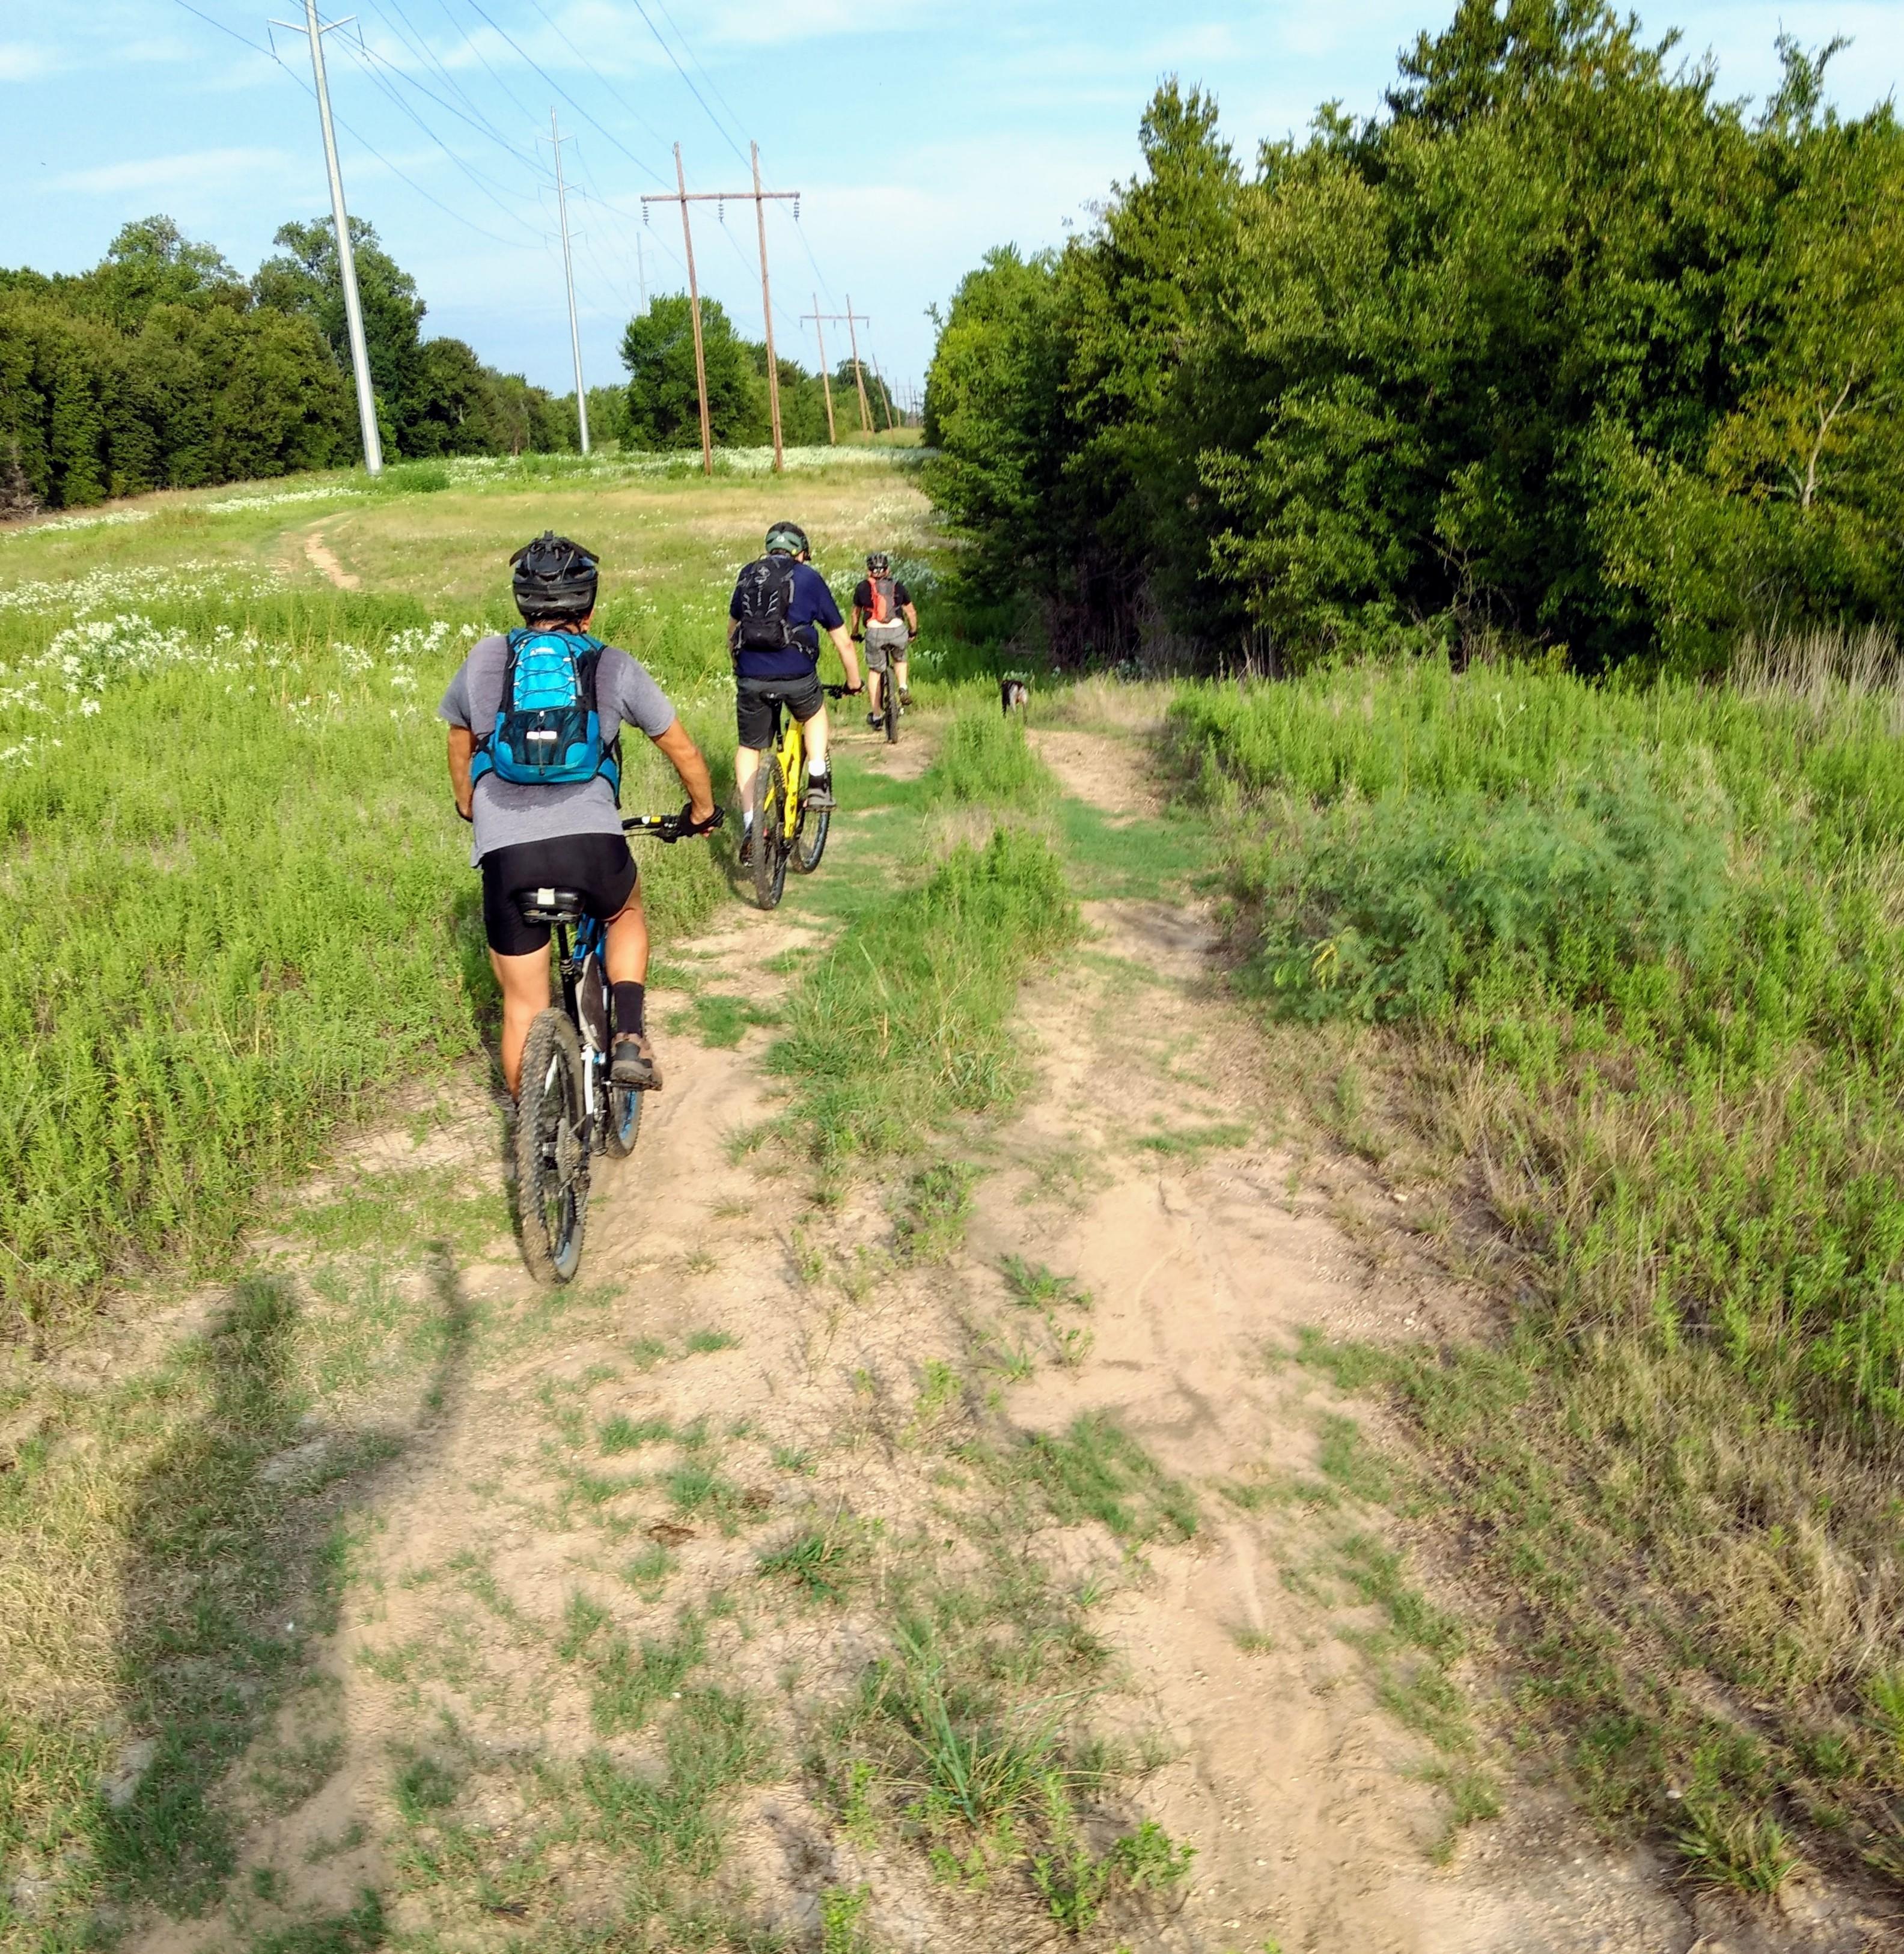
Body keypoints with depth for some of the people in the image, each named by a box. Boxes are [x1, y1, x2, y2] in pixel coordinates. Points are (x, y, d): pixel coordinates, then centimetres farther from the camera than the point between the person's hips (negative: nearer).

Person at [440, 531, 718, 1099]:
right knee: (627, 913, 32)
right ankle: (629, 1038, 13)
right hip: (592, 844, 0)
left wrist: (469, 808, 46)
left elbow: (460, 747, 28)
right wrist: (702, 812, 33)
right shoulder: (613, 666, 10)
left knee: (524, 1006, 13)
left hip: (506, 854, 1)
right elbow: (683, 749, 16)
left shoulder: (485, 659, 13)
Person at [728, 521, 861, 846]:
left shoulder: (748, 575, 19)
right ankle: (818, 785, 20)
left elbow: (732, 630, 29)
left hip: (751, 677, 2)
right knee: (815, 714, 31)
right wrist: (854, 682, 26)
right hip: (796, 676, -2)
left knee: (749, 747, 18)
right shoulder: (809, 578, 11)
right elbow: (843, 640, 14)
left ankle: (750, 826, 8)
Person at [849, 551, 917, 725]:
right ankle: (903, 688, 7)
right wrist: (913, 632, 34)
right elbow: (911, 612, 19)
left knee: (874, 671, 16)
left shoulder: (862, 588, 14)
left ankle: (876, 715, 15)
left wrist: (855, 634, 38)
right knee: (900, 660, 32)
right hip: (898, 632, 1)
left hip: (874, 633, -1)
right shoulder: (898, 586, 14)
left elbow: (856, 613, 24)